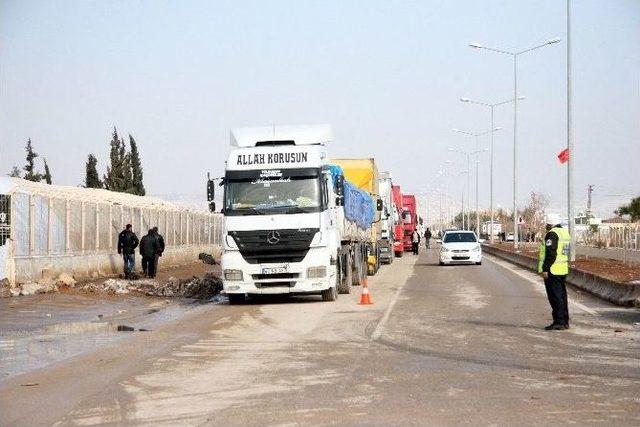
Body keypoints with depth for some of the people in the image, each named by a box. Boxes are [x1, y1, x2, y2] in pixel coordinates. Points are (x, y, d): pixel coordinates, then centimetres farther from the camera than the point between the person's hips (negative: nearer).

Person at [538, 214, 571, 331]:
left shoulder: (552, 234, -14)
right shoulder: (565, 233, 15)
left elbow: (550, 254, -21)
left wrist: (545, 269, -19)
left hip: (552, 271, -10)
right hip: (563, 270, 10)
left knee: (555, 297, -7)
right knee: (562, 296, 14)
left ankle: (559, 322, -7)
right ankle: (565, 322, 18)